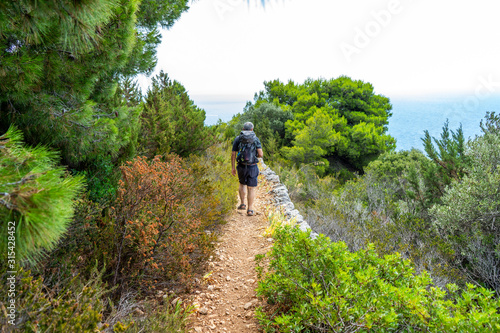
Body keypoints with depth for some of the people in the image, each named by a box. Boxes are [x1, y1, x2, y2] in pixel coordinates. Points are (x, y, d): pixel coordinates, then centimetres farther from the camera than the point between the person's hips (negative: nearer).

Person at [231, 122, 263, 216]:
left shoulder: (237, 139, 2)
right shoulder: (256, 139, -2)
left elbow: (233, 154, 0)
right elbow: (260, 154, -10)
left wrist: (233, 168, 7)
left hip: (241, 167, 2)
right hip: (252, 167, -2)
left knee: (242, 184, 26)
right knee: (251, 188, 7)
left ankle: (242, 204, 21)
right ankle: (250, 210, 8)